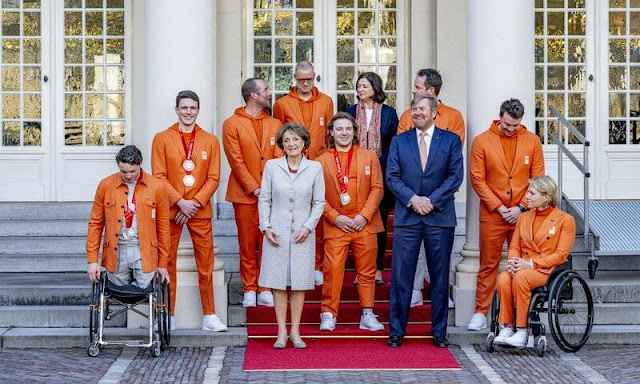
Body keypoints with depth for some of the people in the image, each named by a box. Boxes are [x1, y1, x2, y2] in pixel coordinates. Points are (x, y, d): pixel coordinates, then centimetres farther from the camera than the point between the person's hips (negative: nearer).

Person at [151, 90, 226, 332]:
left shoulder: (210, 141, 7)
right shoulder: (162, 139, 3)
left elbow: (213, 178, 2)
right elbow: (159, 176, -3)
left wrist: (195, 203, -9)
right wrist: (180, 202, -13)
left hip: (200, 210, 1)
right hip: (170, 210, -1)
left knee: (206, 264, 2)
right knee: (167, 264, 4)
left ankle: (209, 316, 10)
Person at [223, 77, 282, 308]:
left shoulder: (274, 124, 12)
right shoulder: (232, 124, 0)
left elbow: (278, 158, 5)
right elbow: (236, 161, -6)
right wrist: (254, 189, -12)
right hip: (245, 194, -3)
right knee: (247, 243, 2)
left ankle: (265, 290, 10)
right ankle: (249, 289, 11)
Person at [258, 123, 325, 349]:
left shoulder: (315, 168, 2)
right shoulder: (272, 166, 2)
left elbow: (319, 202, 4)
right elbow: (264, 199, 5)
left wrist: (308, 226, -7)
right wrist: (266, 226, -4)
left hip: (303, 233, 0)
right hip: (277, 232, 0)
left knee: (299, 283, 4)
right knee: (278, 283, 2)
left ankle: (295, 331, 12)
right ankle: (282, 332, 9)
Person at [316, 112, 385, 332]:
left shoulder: (369, 157, 8)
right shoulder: (322, 161, 6)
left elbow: (377, 188, 2)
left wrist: (364, 216, -9)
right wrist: (335, 217, -9)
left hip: (365, 224, 1)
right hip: (336, 226, -1)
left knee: (367, 271, 6)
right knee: (332, 269, -5)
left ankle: (367, 315, 14)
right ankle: (329, 315, 3)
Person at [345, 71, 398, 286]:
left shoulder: (389, 113, 3)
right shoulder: (351, 112, 8)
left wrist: (378, 163, -10)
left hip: (381, 174, -1)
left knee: (379, 222, 2)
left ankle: (378, 269, 10)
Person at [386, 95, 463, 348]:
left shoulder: (451, 140, 7)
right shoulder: (399, 141, 11)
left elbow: (456, 176, -1)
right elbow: (392, 177, 3)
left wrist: (432, 200, -11)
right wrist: (413, 199, -11)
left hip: (440, 216, 0)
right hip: (407, 217, 1)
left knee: (440, 277, 5)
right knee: (401, 277, 0)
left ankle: (439, 331, 14)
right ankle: (396, 331, 7)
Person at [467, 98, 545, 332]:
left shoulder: (532, 141, 5)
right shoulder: (482, 141, 0)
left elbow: (538, 178, 5)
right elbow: (477, 180, -2)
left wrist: (521, 207, -6)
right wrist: (498, 207, -8)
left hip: (522, 214, 1)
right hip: (492, 215, -1)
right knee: (488, 265, 3)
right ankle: (480, 313, 8)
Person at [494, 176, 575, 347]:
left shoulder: (565, 220, 2)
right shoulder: (523, 217, 19)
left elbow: (561, 254, -7)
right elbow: (514, 247, 15)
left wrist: (531, 264, -17)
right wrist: (514, 262, -10)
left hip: (547, 270, -4)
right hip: (522, 267, 4)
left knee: (520, 277, -35)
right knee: (503, 278, -30)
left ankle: (522, 331, -28)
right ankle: (506, 328, -25)